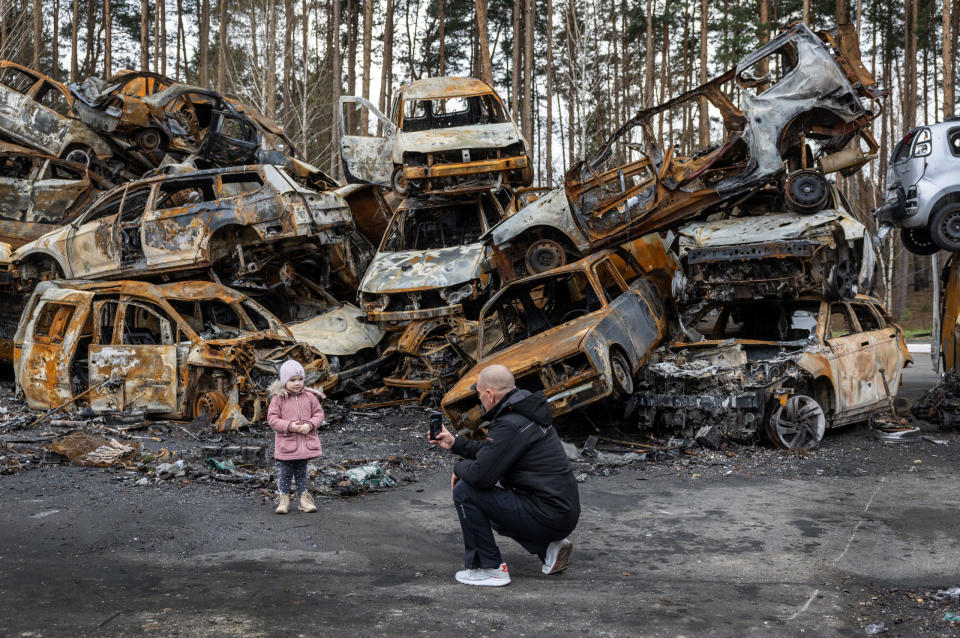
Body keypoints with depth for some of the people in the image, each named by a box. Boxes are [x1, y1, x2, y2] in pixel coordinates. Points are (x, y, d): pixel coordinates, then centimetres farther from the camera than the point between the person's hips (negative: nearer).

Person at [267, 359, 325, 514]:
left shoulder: (310, 397, 1)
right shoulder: (278, 399, -7)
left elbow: (319, 413, 5)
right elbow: (272, 418, -9)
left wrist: (310, 425, -14)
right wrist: (289, 426, -21)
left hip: (305, 443, 2)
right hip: (286, 444, -2)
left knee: (301, 473, 14)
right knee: (284, 473, 4)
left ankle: (304, 498, 21)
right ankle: (283, 498, 15)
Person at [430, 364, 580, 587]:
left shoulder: (510, 425, -20)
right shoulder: (526, 411, 11)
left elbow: (480, 475, -23)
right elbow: (492, 452, 24)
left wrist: (459, 468, -1)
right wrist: (455, 443, 26)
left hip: (547, 516, -10)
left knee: (464, 491, -8)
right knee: (496, 510, 34)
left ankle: (489, 569, -1)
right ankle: (549, 547, 15)